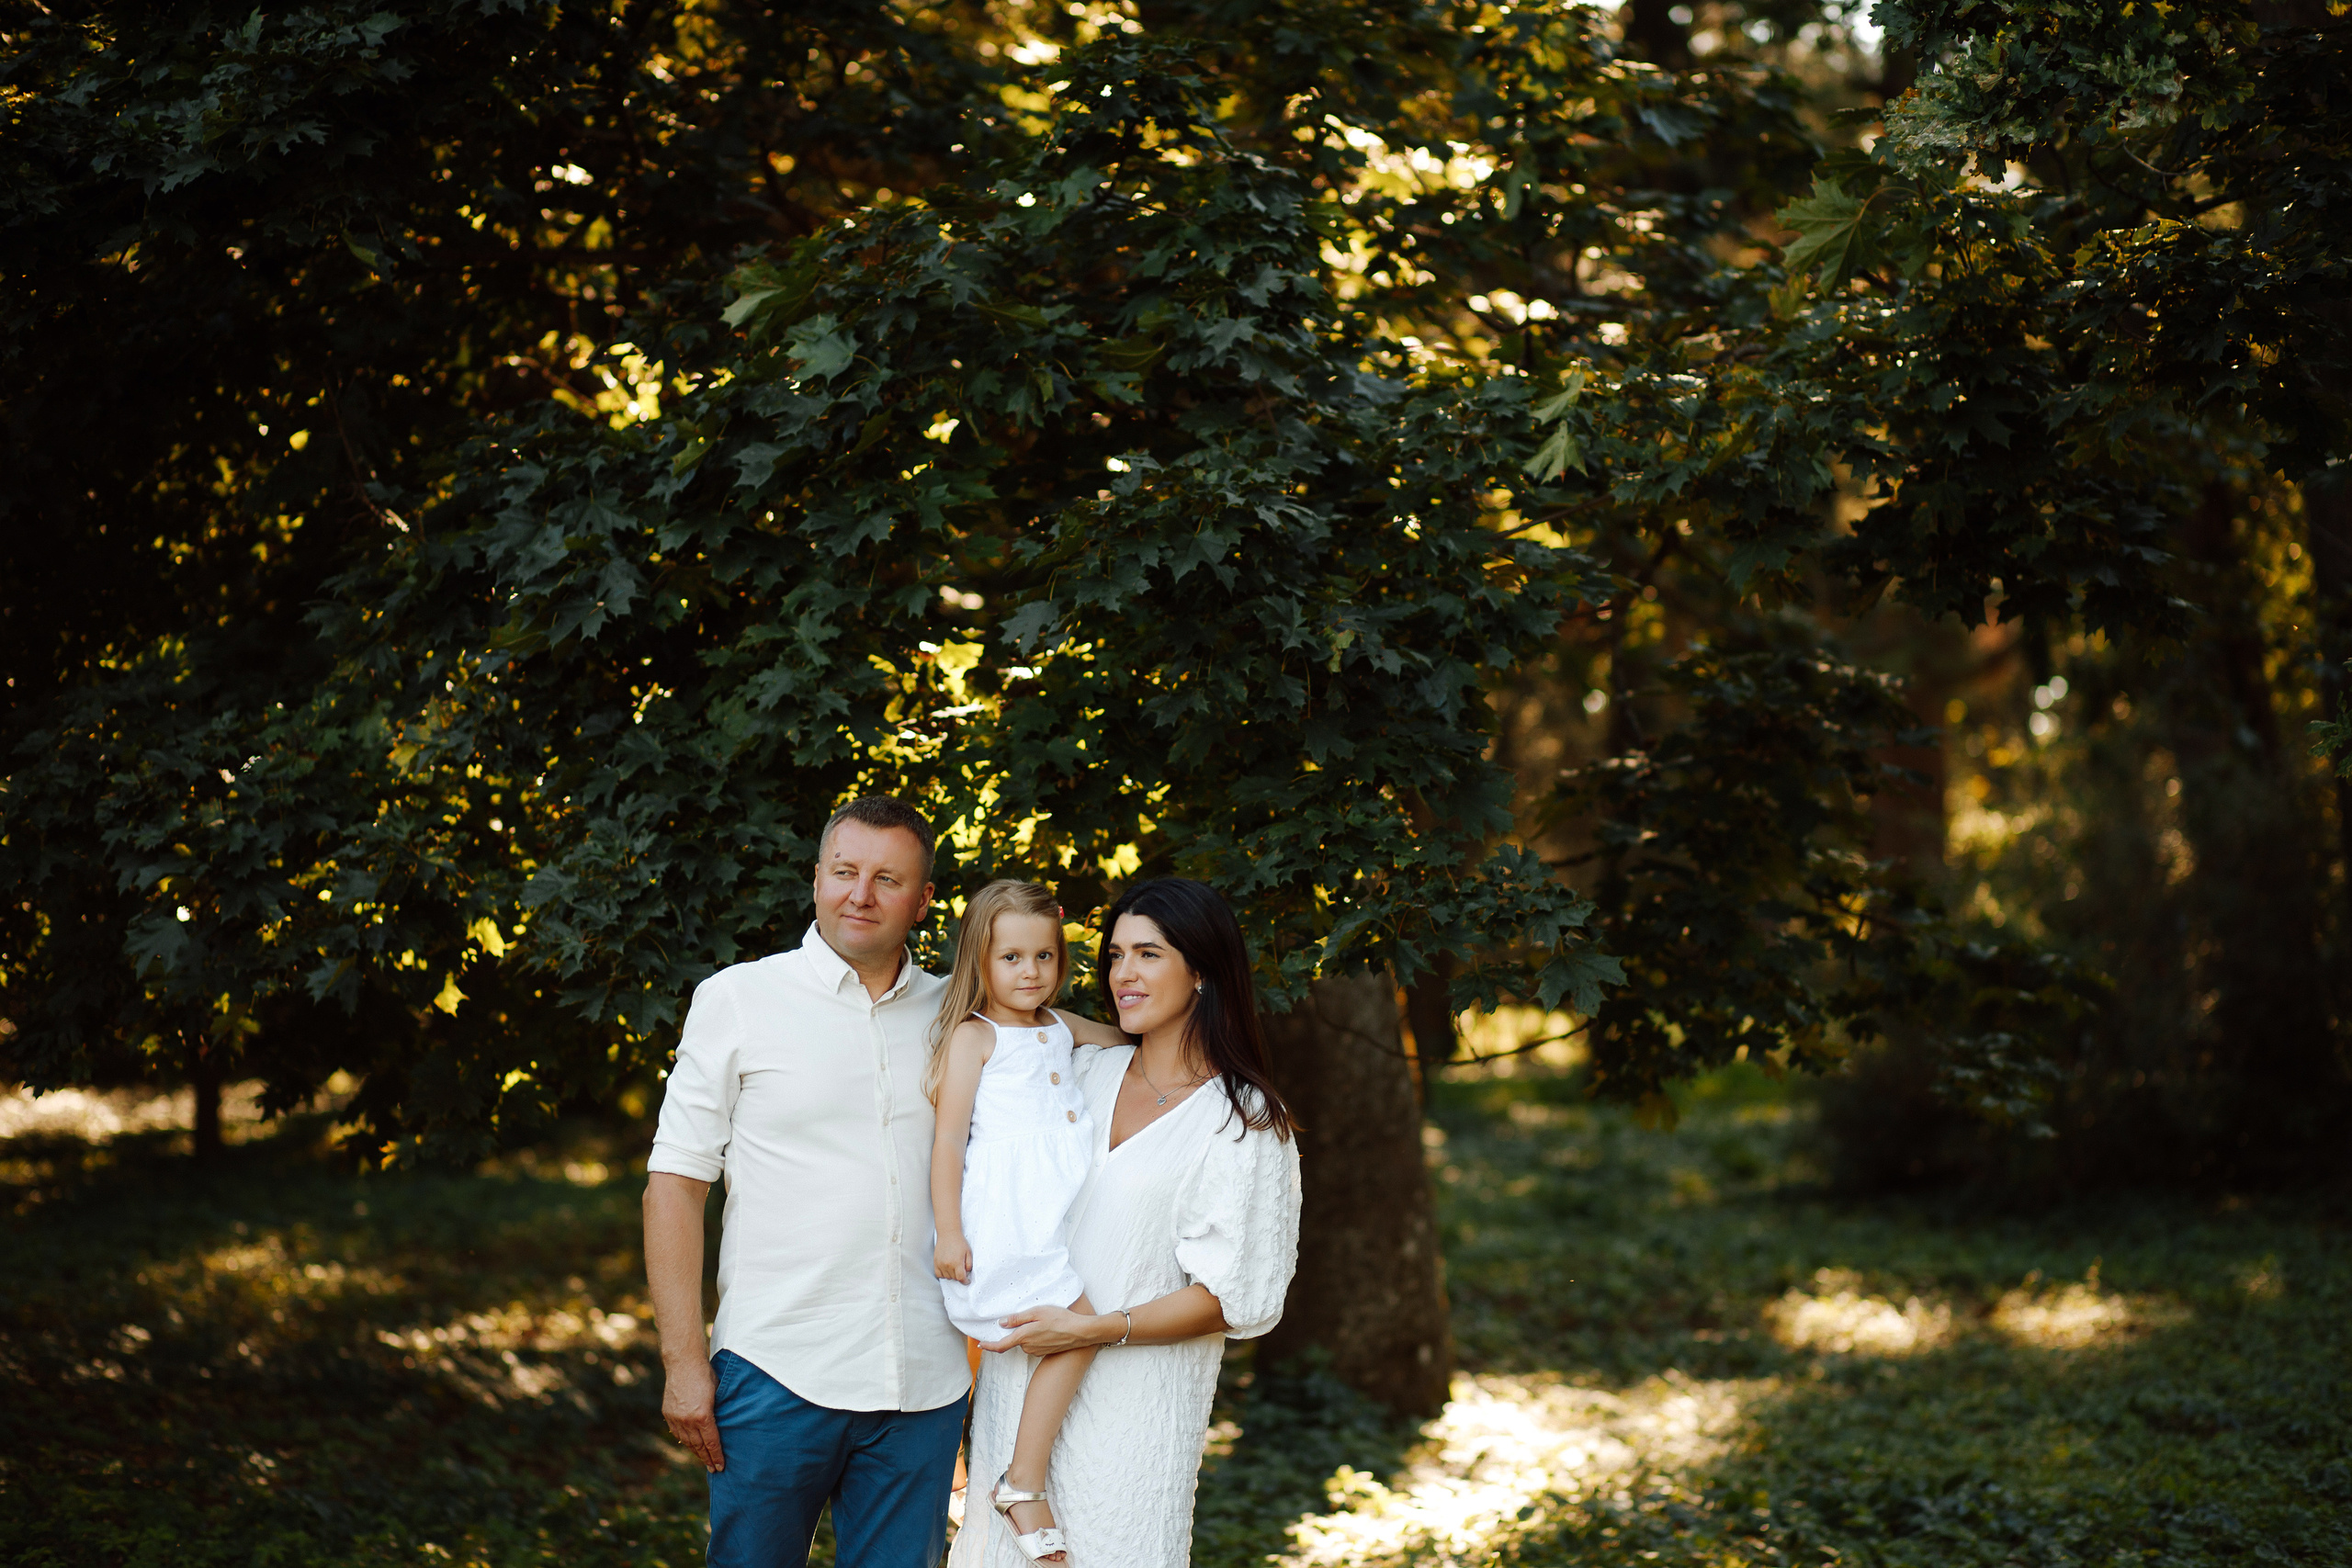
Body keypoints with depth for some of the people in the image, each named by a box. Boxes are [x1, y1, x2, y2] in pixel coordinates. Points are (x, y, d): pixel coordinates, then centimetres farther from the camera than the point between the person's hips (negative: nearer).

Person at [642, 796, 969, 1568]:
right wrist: (683, 1359, -6)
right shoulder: (738, 998, 1)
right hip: (777, 1374, -3)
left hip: (924, 1382, 3)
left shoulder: (953, 1014, 10)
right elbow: (674, 1184, -1)